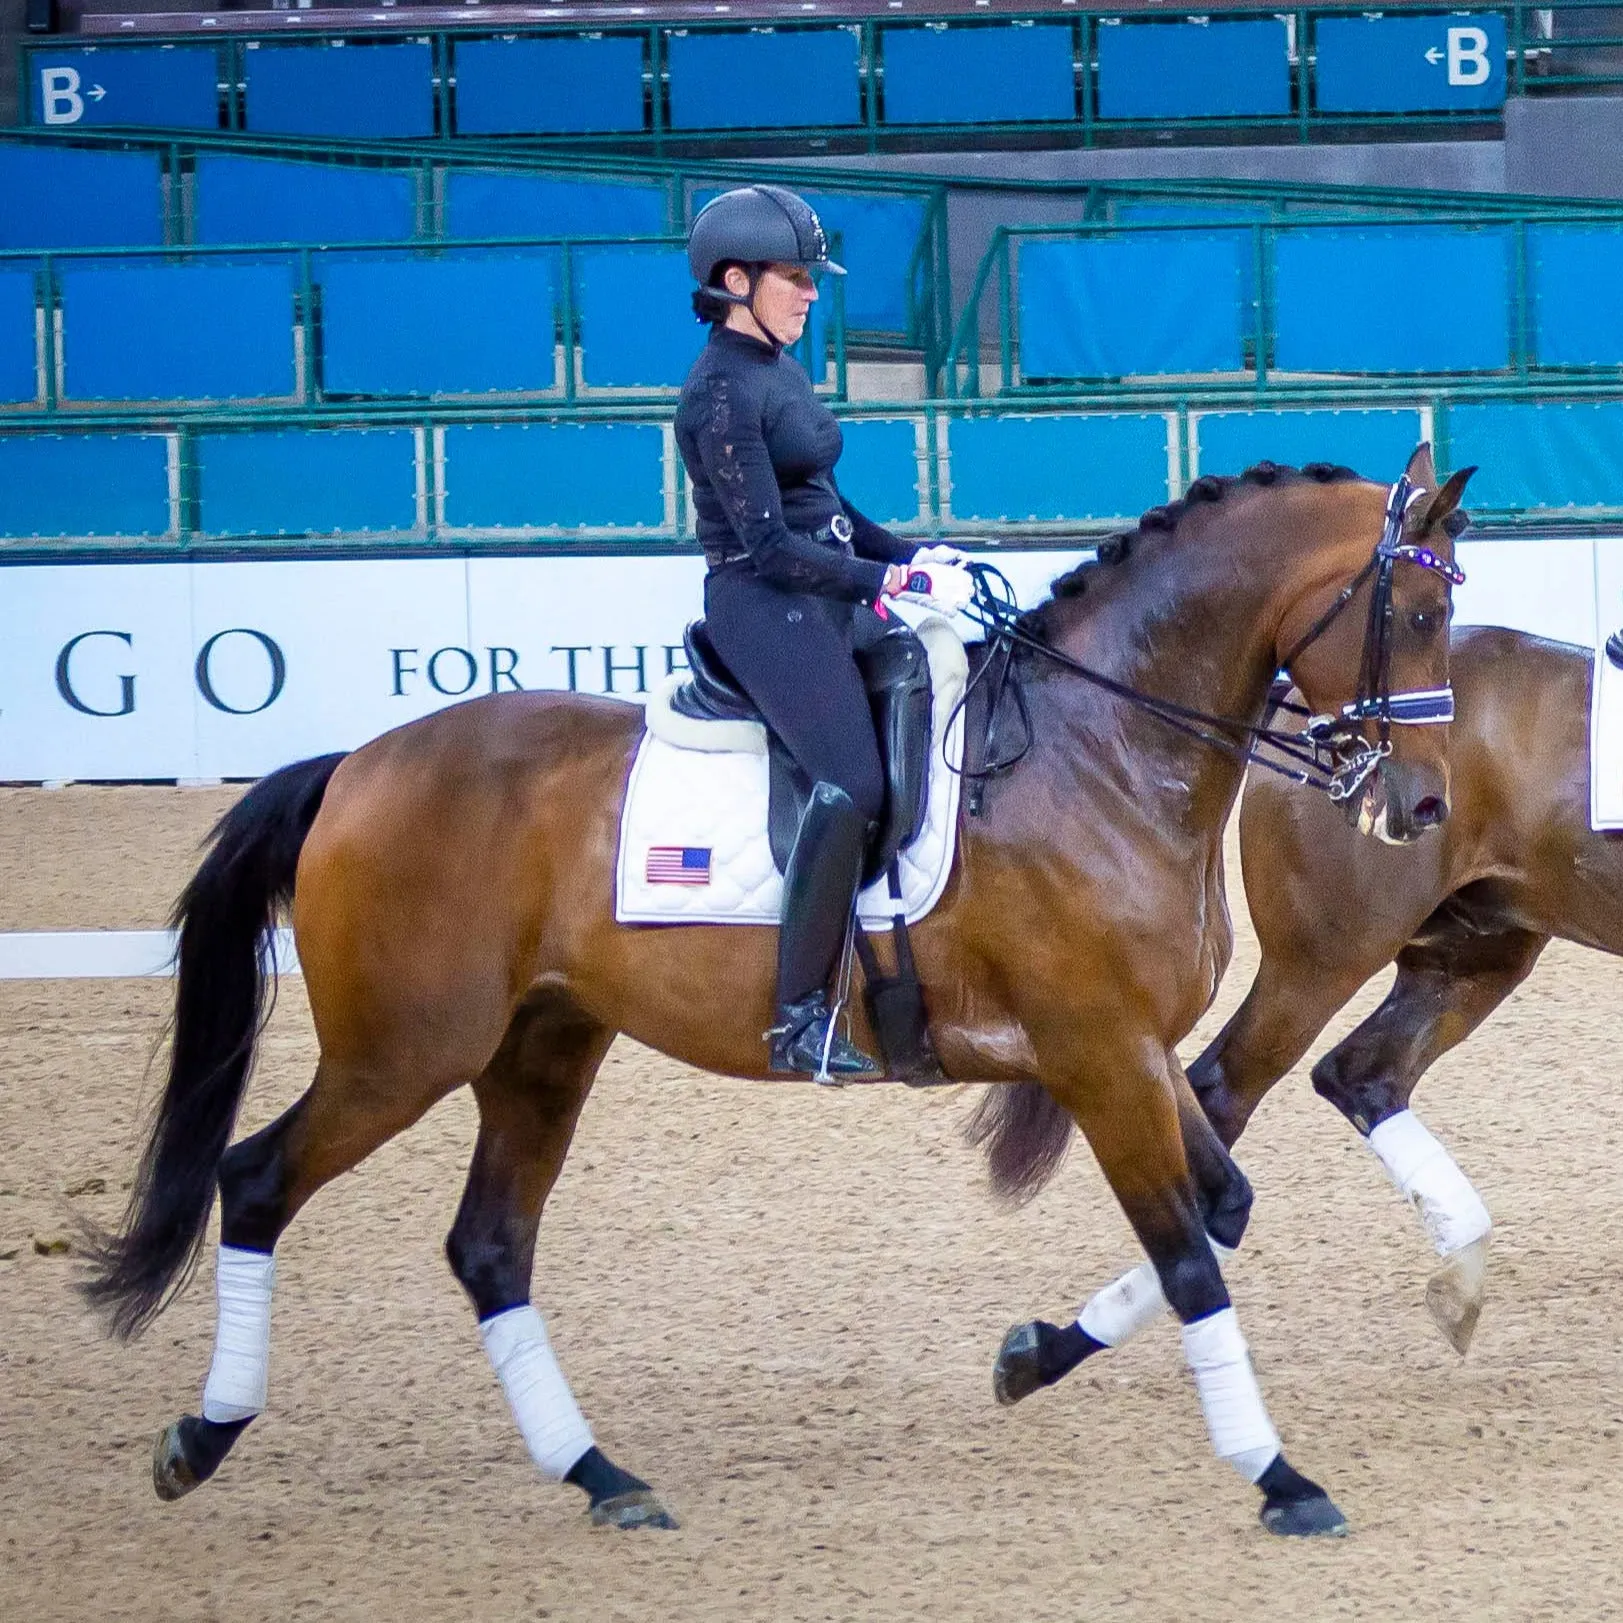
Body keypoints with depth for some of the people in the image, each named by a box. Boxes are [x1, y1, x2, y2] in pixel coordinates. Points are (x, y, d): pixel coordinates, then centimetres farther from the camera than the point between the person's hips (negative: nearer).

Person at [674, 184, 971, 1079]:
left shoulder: (780, 372, 15)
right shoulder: (722, 393, -14)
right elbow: (768, 544, -19)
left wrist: (913, 555, 8)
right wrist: (896, 581, -18)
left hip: (825, 601, 10)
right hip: (765, 609, -10)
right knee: (852, 781, -25)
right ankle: (797, 1019, -24)